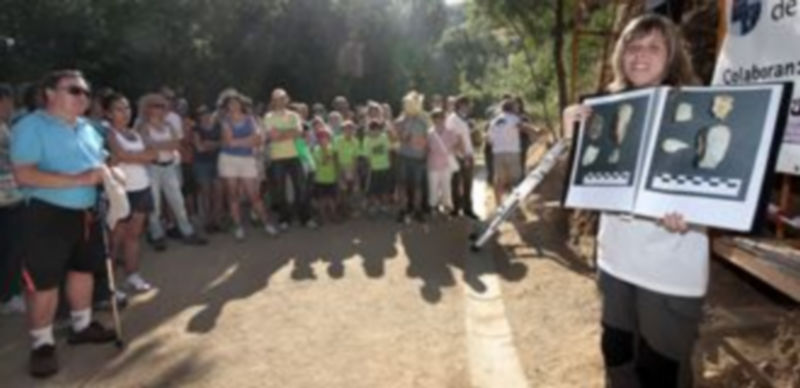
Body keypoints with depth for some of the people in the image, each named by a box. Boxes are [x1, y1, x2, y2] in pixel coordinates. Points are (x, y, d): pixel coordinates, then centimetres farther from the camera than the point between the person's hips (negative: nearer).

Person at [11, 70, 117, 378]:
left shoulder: (87, 129, 11)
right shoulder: (31, 126, -13)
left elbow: (99, 163, 21)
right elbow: (24, 175, -23)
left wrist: (104, 172, -3)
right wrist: (76, 180, -26)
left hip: (85, 212, 8)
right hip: (47, 214, -8)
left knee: (83, 270, 17)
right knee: (44, 281, 0)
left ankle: (82, 326, 35)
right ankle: (42, 343, 14)